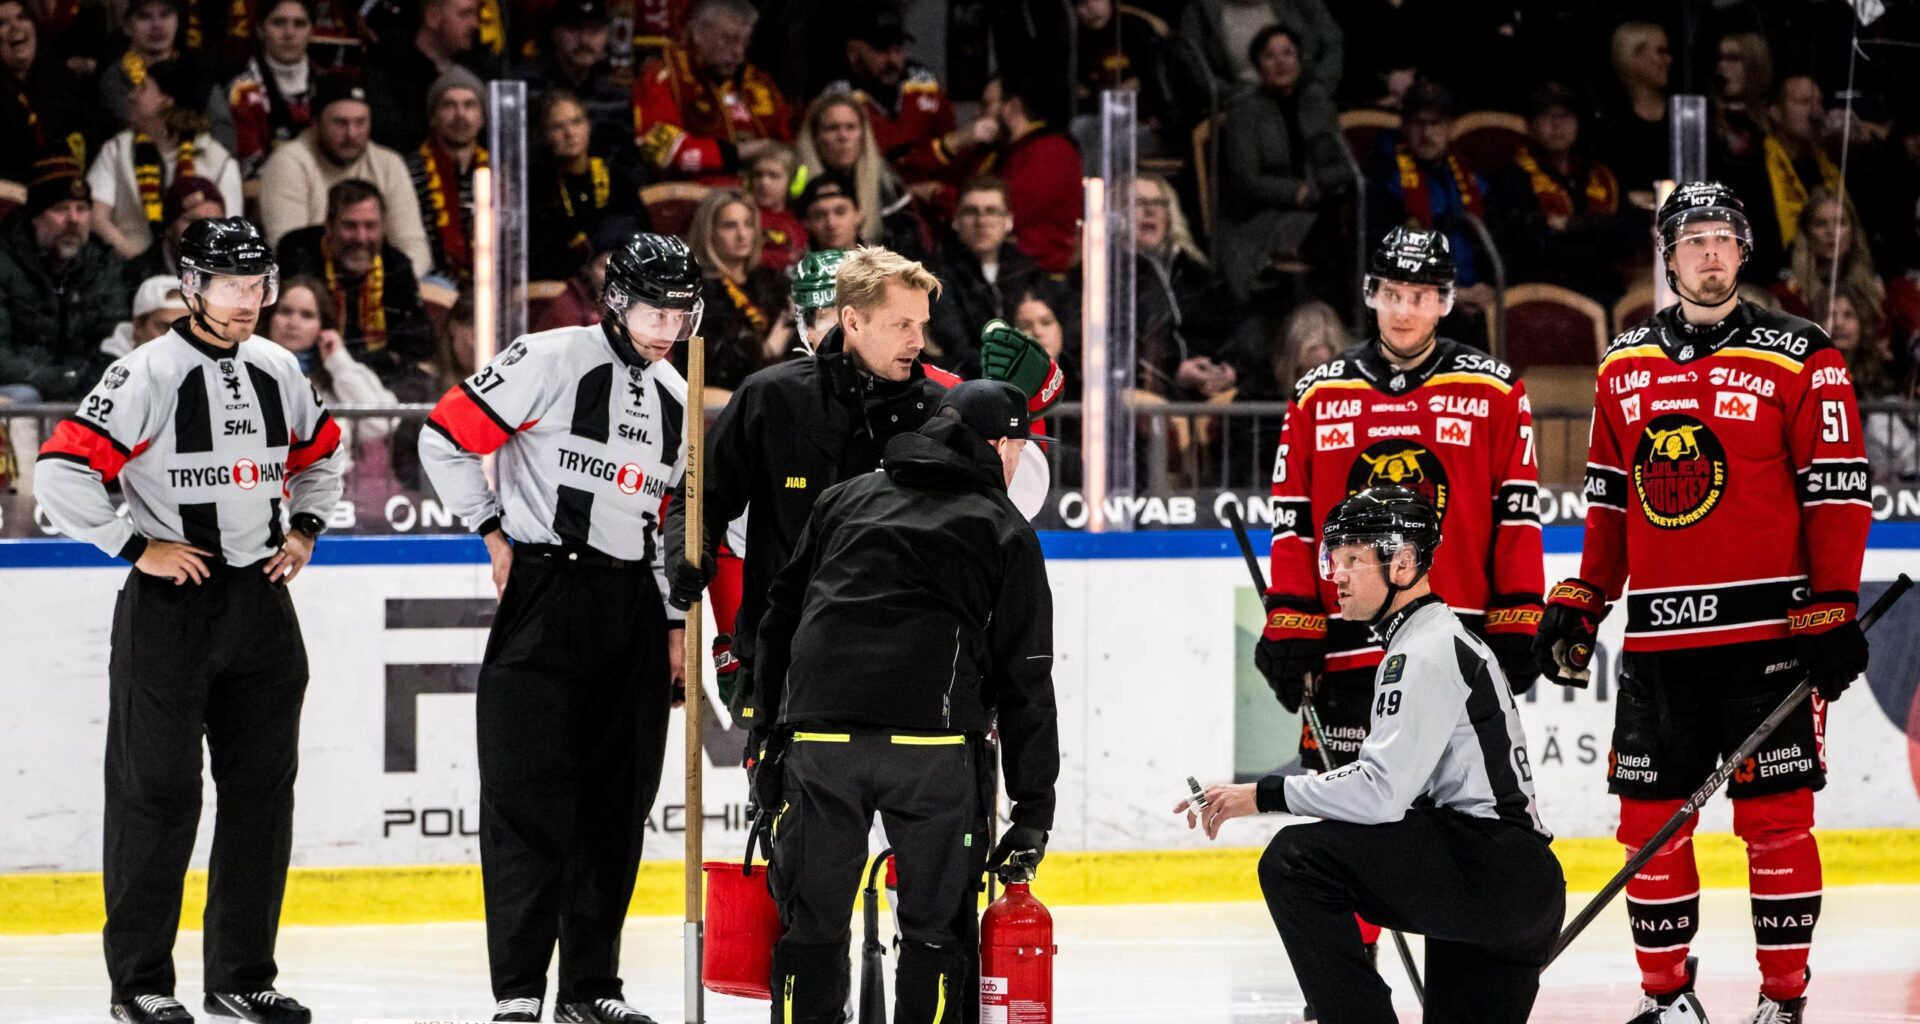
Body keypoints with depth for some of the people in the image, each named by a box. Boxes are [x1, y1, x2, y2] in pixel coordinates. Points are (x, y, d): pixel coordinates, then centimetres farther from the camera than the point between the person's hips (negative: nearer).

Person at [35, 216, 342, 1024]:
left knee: (261, 790, 8)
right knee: (157, 793, -2)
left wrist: (304, 530, 11)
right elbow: (61, 473, -18)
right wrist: (138, 547, -16)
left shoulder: (278, 373, 7)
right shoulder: (147, 376, -13)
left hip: (261, 598, 6)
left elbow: (320, 456, 26)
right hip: (170, 604, -6)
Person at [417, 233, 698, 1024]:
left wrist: (673, 621, 17)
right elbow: (446, 437, -7)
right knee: (530, 795, -8)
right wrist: (494, 534, -5)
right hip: (546, 593, -7)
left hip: (631, 604, 7)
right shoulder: (552, 362, -7)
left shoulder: (673, 397, 15)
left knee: (616, 803, 8)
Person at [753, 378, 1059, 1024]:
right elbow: (1025, 679, 8)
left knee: (812, 922, 11)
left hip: (820, 733, 2)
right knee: (935, 928, 9)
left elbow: (779, 621, 20)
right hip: (930, 743, -2)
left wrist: (772, 729, 26)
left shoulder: (847, 499, 21)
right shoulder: (1004, 530, 11)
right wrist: (1034, 806, 10)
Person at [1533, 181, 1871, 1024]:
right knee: (1649, 818, 4)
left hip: (1768, 635, -4)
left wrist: (1834, 612, -11)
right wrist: (1580, 603, 13)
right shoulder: (1624, 367, 13)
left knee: (1775, 818, -2)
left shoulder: (1799, 362, -2)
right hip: (1658, 636, 4)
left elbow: (1837, 493, -4)